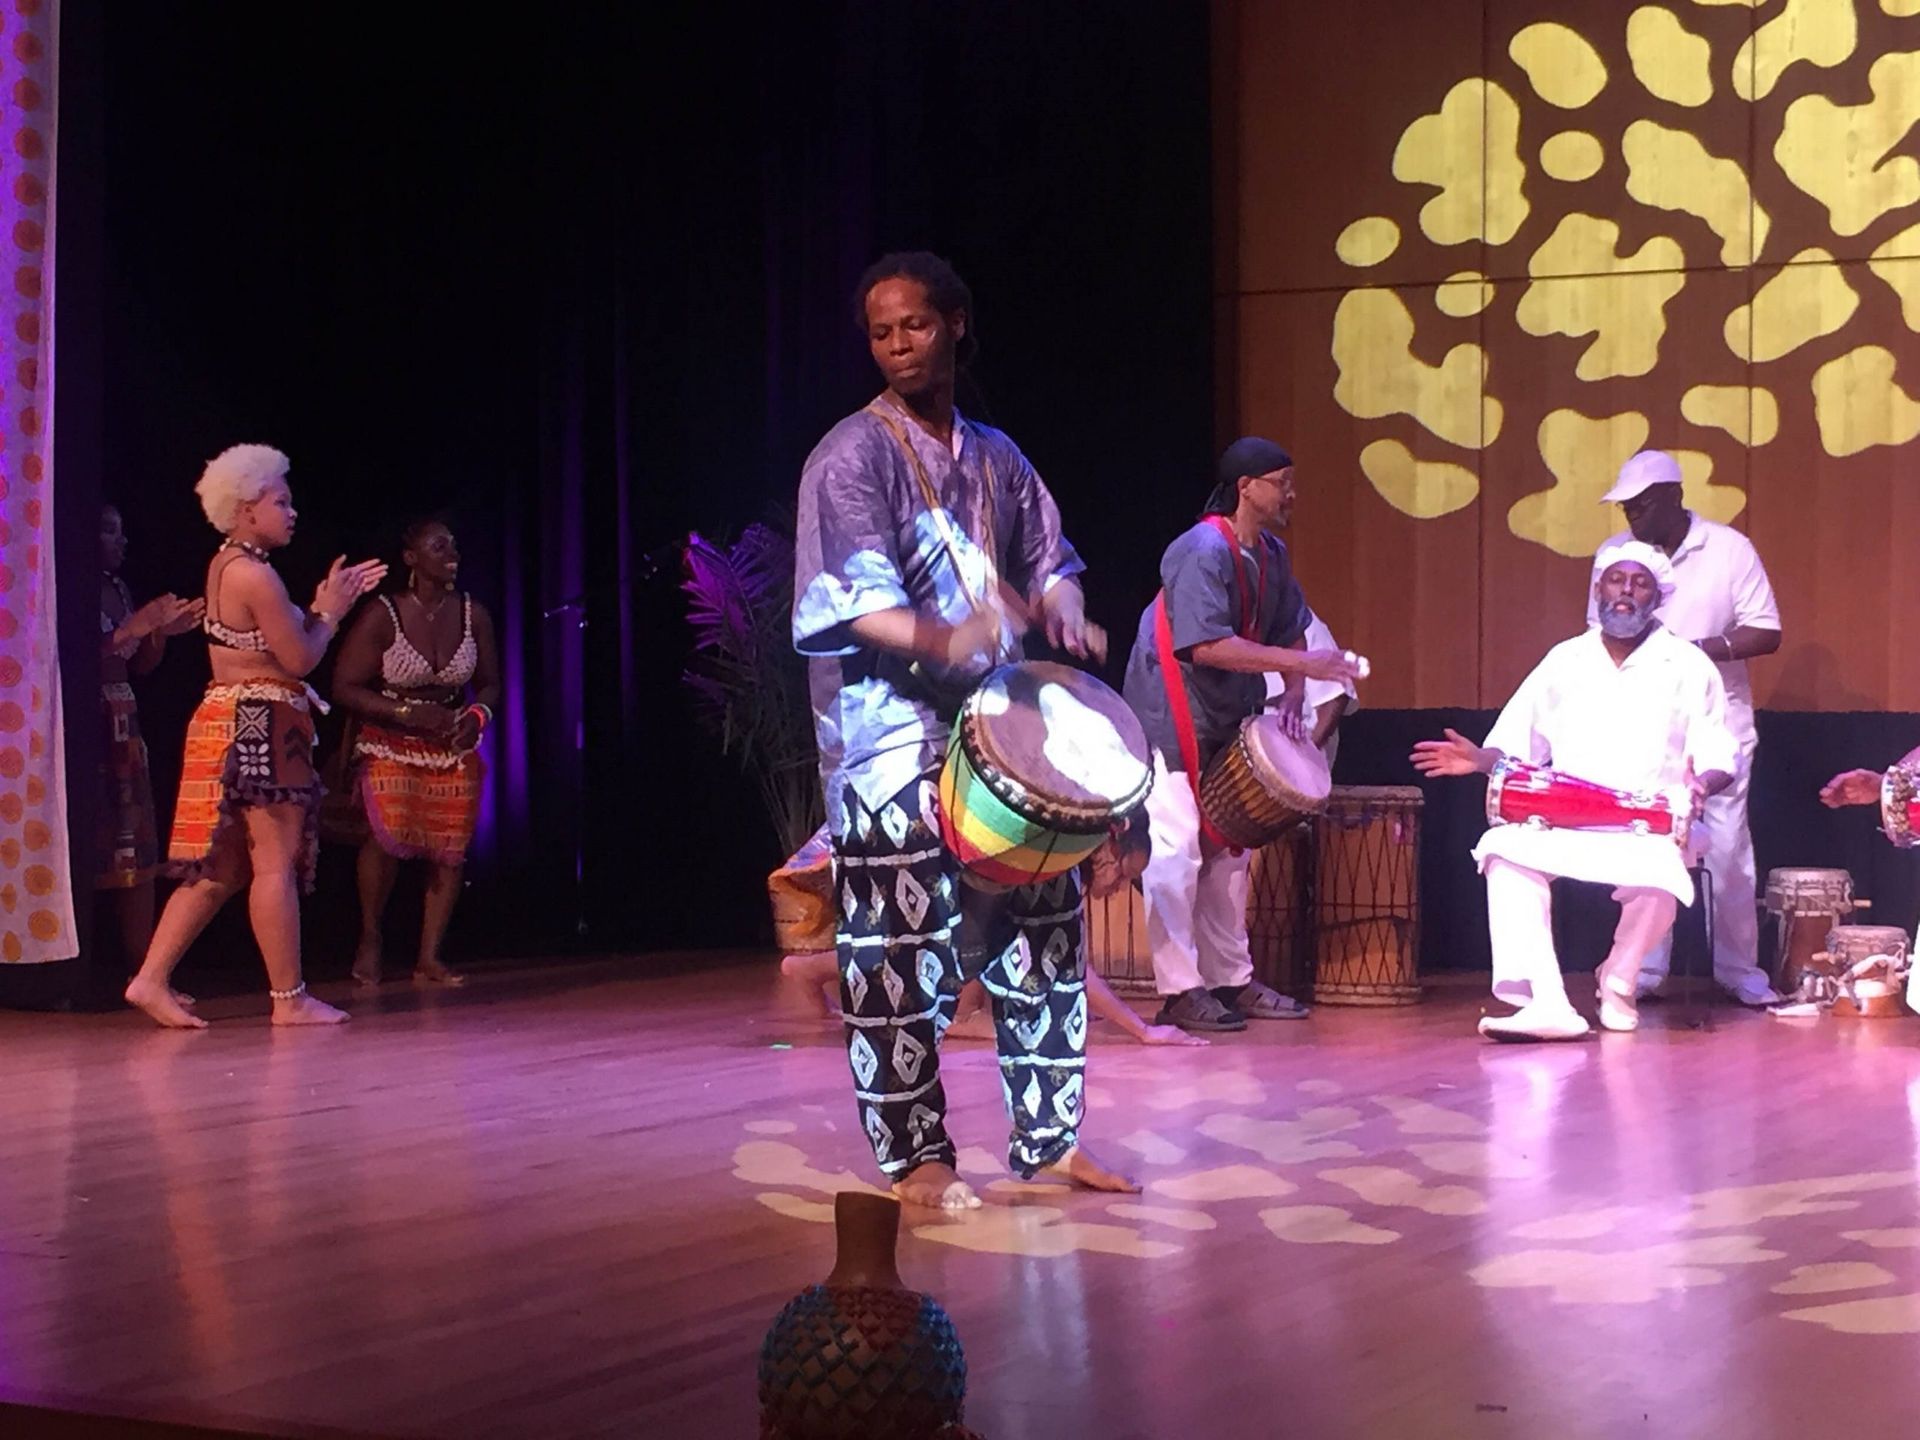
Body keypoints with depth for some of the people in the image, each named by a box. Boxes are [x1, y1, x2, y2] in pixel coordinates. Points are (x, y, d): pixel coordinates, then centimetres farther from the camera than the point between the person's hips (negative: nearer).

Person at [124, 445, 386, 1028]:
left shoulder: (226, 565, 16)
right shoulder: (255, 574, -15)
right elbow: (300, 659, -15)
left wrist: (322, 605, 15)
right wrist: (330, 612, 1)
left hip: (228, 722, 10)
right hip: (261, 726, -10)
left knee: (221, 868, 11)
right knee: (276, 861, -4)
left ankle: (151, 978, 8)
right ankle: (290, 998, 2)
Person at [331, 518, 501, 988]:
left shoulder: (474, 615, 0)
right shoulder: (382, 616, -12)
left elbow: (490, 683, 11)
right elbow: (345, 688, -10)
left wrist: (478, 714, -11)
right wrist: (407, 712, -20)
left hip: (453, 750, 4)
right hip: (390, 746, -4)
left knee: (449, 848, -7)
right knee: (390, 833, -24)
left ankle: (429, 958, 2)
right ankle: (369, 939, -1)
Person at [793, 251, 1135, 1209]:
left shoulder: (995, 456, 13)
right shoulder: (852, 456, -6)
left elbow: (1046, 562, 19)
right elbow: (856, 604, -16)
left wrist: (1065, 617, -4)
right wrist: (944, 643, -33)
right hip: (894, 736, -6)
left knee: (1044, 921, 8)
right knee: (899, 948, -5)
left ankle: (1049, 1137, 18)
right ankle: (915, 1158, 6)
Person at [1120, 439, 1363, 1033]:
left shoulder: (1271, 555, 7)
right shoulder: (1203, 551, -21)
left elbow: (1289, 629, 17)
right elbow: (1206, 644, -30)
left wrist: (1292, 692, -1)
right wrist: (1301, 664, -30)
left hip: (1228, 718, 10)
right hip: (1172, 717, -10)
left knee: (1228, 848, 13)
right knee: (1176, 847, -9)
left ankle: (1232, 980, 22)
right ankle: (1178, 991, -6)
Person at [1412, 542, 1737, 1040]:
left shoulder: (1689, 667, 7)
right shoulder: (1564, 661, 14)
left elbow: (1719, 759, 3)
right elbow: (1516, 744, 13)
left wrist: (1702, 784, -20)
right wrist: (1481, 759, -8)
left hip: (1652, 830, -2)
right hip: (1566, 823, 2)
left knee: (1657, 877, -37)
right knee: (1505, 847, -31)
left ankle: (1619, 979, -2)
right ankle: (1547, 1004, -39)